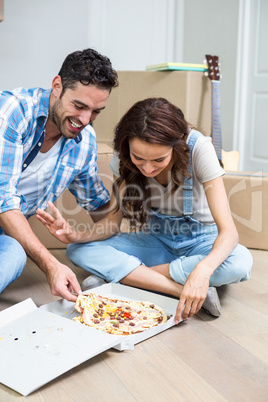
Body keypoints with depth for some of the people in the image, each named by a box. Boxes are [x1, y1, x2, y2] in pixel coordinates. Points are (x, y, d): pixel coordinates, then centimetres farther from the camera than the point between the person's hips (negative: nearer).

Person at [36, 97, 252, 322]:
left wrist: (201, 272, -50)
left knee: (241, 261, -37)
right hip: (155, 240, 3)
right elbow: (114, 219, -9)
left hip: (200, 241, -2)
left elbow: (229, 231, -31)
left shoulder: (198, 148, -26)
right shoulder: (124, 155, -16)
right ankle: (181, 290, -30)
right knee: (78, 251, -21)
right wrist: (77, 236, -30)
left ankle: (119, 274, -26)